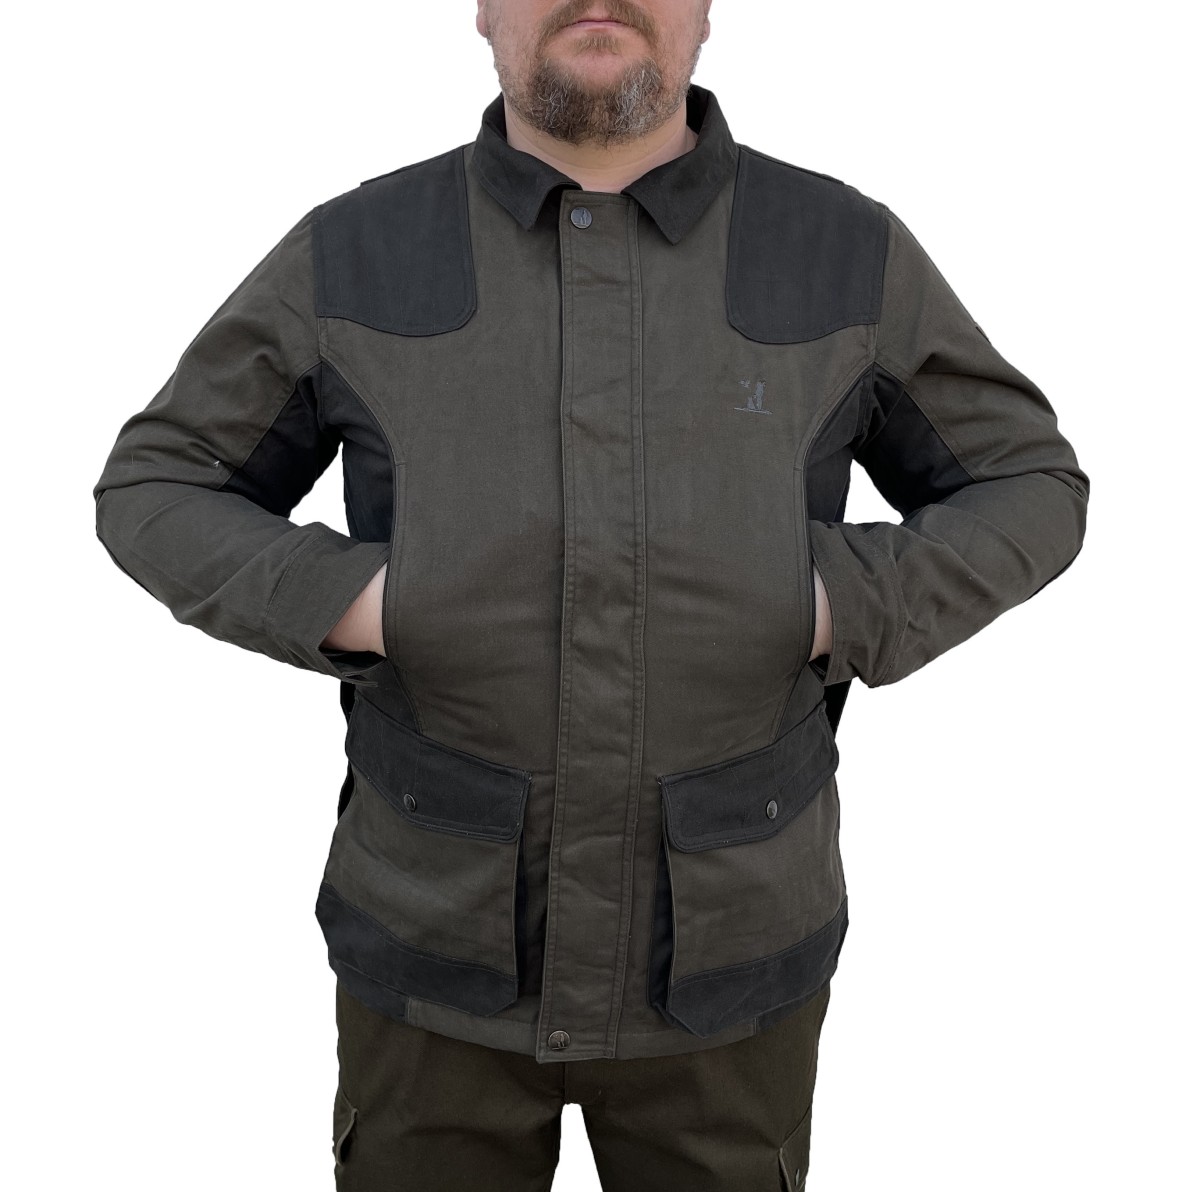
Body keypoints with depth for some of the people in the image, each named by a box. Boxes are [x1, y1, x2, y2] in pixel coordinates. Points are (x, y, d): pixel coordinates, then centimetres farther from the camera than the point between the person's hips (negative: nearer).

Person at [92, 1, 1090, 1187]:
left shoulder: (844, 254, -7)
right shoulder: (358, 257, -7)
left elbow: (1026, 493, 2)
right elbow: (155, 496, 1)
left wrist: (845, 606, -17)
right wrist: (343, 603, -18)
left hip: (722, 944, 1)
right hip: (444, 937, 0)